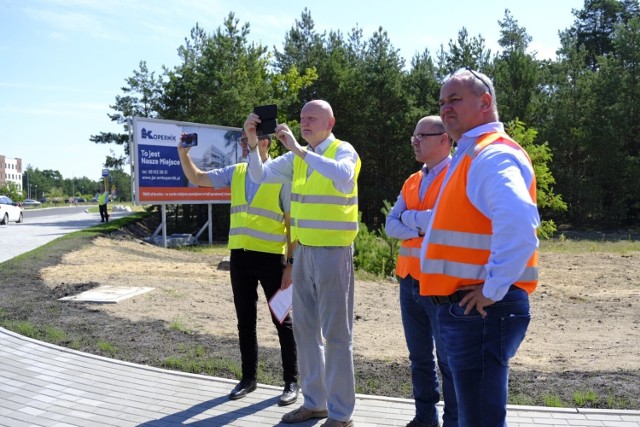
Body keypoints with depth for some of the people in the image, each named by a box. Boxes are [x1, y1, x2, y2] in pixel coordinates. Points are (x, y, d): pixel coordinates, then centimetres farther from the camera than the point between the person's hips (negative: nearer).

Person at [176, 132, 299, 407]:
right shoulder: (235, 172, 10)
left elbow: (292, 223, -6)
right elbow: (197, 179, 13)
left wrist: (291, 263, -10)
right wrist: (183, 153, -3)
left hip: (271, 258, -5)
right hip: (239, 256, 5)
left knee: (282, 320, 5)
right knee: (245, 321, 13)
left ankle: (291, 381, 16)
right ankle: (249, 377, 27)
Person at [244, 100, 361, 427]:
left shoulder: (343, 151, -8)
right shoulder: (297, 157, 12)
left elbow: (345, 179, -30)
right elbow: (260, 175, 6)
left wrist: (300, 150, -30)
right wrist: (253, 142, -9)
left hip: (333, 252, -7)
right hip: (303, 251, 7)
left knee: (335, 333, -1)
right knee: (305, 328, 12)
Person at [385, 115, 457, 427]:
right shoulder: (411, 182, 15)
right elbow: (390, 225, 6)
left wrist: (409, 217, -6)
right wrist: (421, 228, -12)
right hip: (409, 280, 7)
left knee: (448, 360, 3)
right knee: (419, 357, 15)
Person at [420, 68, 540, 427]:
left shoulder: (493, 155, -15)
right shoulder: (472, 155, 18)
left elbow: (519, 224, -32)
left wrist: (493, 290, -25)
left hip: (482, 309, -10)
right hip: (469, 306, 10)